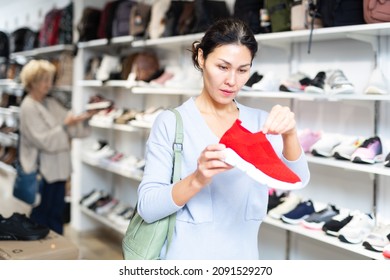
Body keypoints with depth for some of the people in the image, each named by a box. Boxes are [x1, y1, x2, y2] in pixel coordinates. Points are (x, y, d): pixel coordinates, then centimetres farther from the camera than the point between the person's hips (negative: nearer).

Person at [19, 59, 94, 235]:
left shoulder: (51, 103, 10)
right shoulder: (28, 107, -12)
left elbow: (71, 128, 7)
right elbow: (43, 140, -19)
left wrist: (85, 117, -10)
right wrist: (65, 126, -23)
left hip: (58, 169, 7)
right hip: (41, 172, -7)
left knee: (57, 216, 15)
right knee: (40, 219, 5)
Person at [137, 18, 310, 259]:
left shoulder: (259, 121, 0)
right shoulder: (171, 122, -10)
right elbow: (147, 207, -15)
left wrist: (289, 135, -31)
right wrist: (197, 179, -31)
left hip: (243, 257, 3)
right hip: (186, 258, -3)